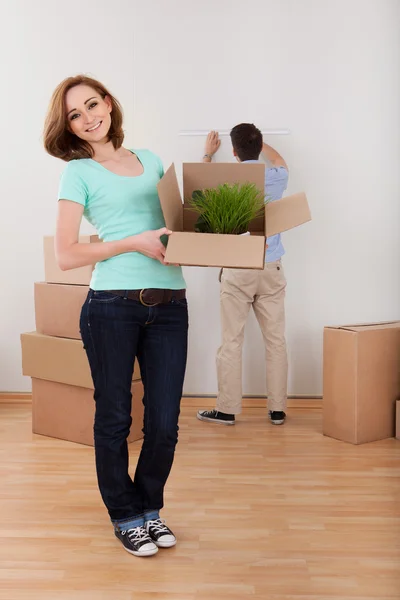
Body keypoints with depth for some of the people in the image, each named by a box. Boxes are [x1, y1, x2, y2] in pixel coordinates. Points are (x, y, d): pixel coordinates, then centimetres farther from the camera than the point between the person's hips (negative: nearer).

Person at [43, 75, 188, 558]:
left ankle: (149, 506, 31)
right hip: (112, 305, -3)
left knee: (164, 423, 6)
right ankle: (125, 516, 29)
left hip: (169, 304, 4)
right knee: (114, 417, 8)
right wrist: (135, 242, -12)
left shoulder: (150, 160, 16)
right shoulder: (79, 172, 3)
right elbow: (66, 255, -5)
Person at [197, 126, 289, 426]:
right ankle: (277, 409, 10)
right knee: (275, 340, 5)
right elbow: (278, 160, 29)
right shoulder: (276, 177, 3)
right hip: (271, 268, 2)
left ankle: (227, 409, 8)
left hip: (237, 270, -2)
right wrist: (257, 140, 44)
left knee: (231, 342, 3)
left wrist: (208, 153, 40)